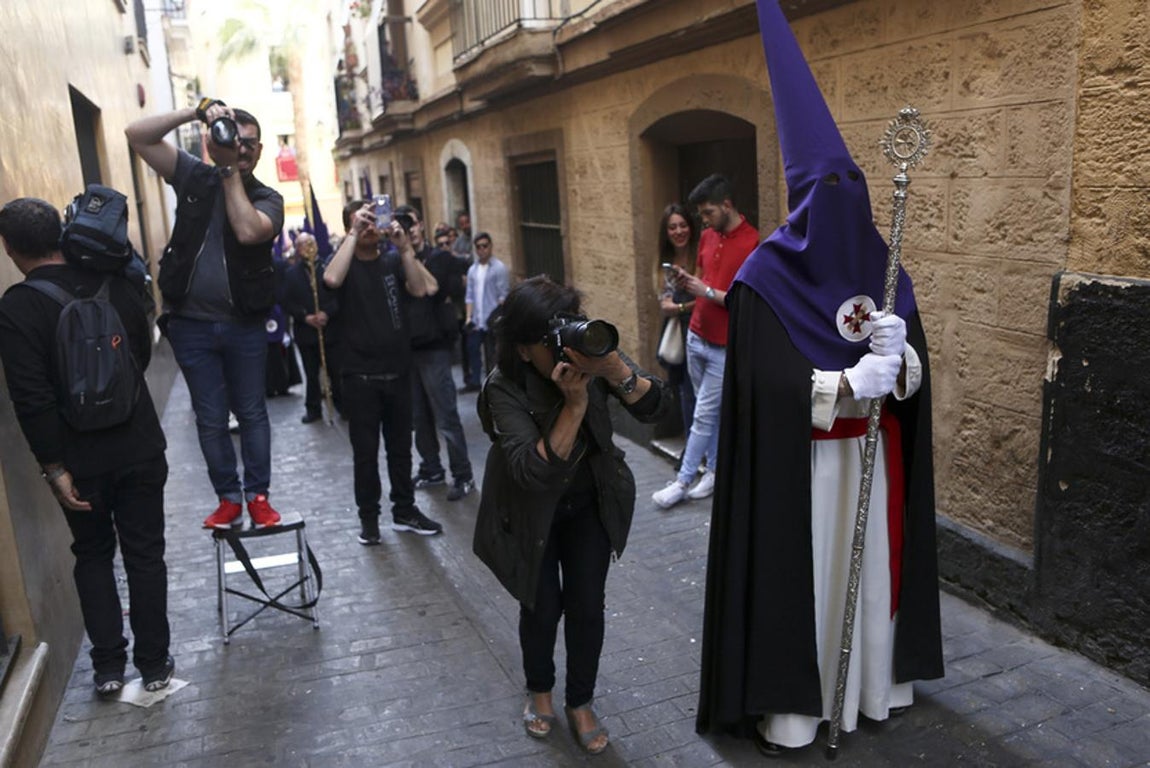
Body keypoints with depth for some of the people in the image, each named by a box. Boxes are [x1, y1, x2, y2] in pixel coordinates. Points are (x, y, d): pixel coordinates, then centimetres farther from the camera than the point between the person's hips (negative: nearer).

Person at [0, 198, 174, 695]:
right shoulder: (117, 284, -4)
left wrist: (54, 467, -11)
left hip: (80, 458, -2)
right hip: (139, 446, 2)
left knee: (93, 556, 17)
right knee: (145, 554, 12)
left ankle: (108, 665, 23)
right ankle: (153, 664, 21)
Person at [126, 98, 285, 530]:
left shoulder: (268, 199, -2)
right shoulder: (195, 176, 4)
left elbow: (247, 230, -24)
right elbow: (137, 135, -3)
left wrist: (230, 171, -18)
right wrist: (195, 113, -13)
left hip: (244, 325, -1)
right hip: (191, 324, 2)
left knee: (252, 413, 7)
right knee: (210, 419, 7)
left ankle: (258, 496, 17)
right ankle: (228, 499, 17)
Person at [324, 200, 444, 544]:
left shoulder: (393, 259, 6)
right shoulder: (344, 261, -1)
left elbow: (420, 289, -11)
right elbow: (331, 279, -26)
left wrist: (405, 248, -17)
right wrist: (354, 234, -22)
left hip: (398, 371, 3)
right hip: (360, 376, -3)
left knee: (400, 446, 13)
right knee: (365, 450, 4)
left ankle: (404, 510, 25)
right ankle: (368, 517, 17)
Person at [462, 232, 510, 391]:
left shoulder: (499, 268, -4)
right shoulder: (472, 269, 12)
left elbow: (504, 295, -8)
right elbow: (470, 296, 12)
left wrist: (497, 315, -16)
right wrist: (469, 316, 4)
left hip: (492, 321, -5)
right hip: (476, 320, 5)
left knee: (491, 354, 0)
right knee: (472, 349, 8)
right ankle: (474, 381, 19)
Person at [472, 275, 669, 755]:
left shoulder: (590, 354, -20)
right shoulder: (505, 389, -28)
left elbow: (654, 407, -26)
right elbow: (535, 472, -37)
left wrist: (614, 368, -44)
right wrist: (574, 404, -45)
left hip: (588, 503, 2)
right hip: (531, 512, -2)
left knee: (586, 606, 2)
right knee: (542, 608, 3)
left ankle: (580, 703, 27)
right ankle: (539, 690, 34)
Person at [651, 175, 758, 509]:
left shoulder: (751, 244, -17)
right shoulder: (707, 237, 7)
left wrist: (708, 292, -22)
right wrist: (687, 282, -3)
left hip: (725, 347, -7)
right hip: (696, 337, 7)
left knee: (703, 415, 0)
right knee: (711, 412, 14)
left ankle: (682, 481, 9)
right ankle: (715, 472, 25)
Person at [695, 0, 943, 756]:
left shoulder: (886, 274, 3)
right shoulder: (766, 281, -14)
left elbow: (917, 370, 2)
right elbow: (765, 385, -20)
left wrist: (898, 357, -20)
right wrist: (850, 384, -27)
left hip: (872, 458, 5)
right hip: (795, 465, -5)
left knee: (868, 567, 16)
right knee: (794, 573, 4)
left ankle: (869, 684, 36)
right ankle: (785, 705, 21)